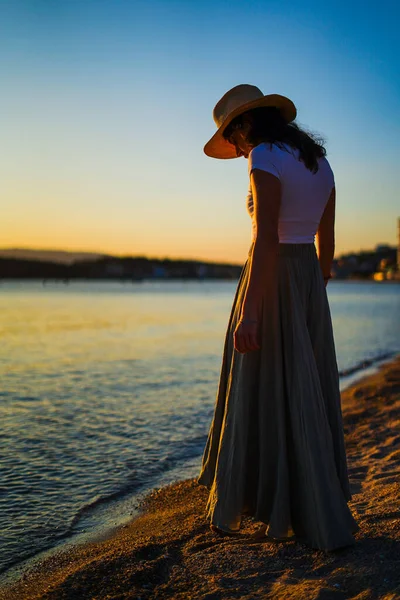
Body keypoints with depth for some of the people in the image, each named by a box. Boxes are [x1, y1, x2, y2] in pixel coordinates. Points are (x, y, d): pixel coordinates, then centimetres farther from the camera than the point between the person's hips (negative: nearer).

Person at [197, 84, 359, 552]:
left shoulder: (265, 160, -13)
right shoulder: (318, 162, 13)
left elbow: (266, 240, -22)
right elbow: (325, 239, 16)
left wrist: (248, 312, -23)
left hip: (271, 284, -8)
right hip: (309, 282, 8)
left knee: (268, 398, 1)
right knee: (308, 396, 14)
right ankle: (320, 507, 24)